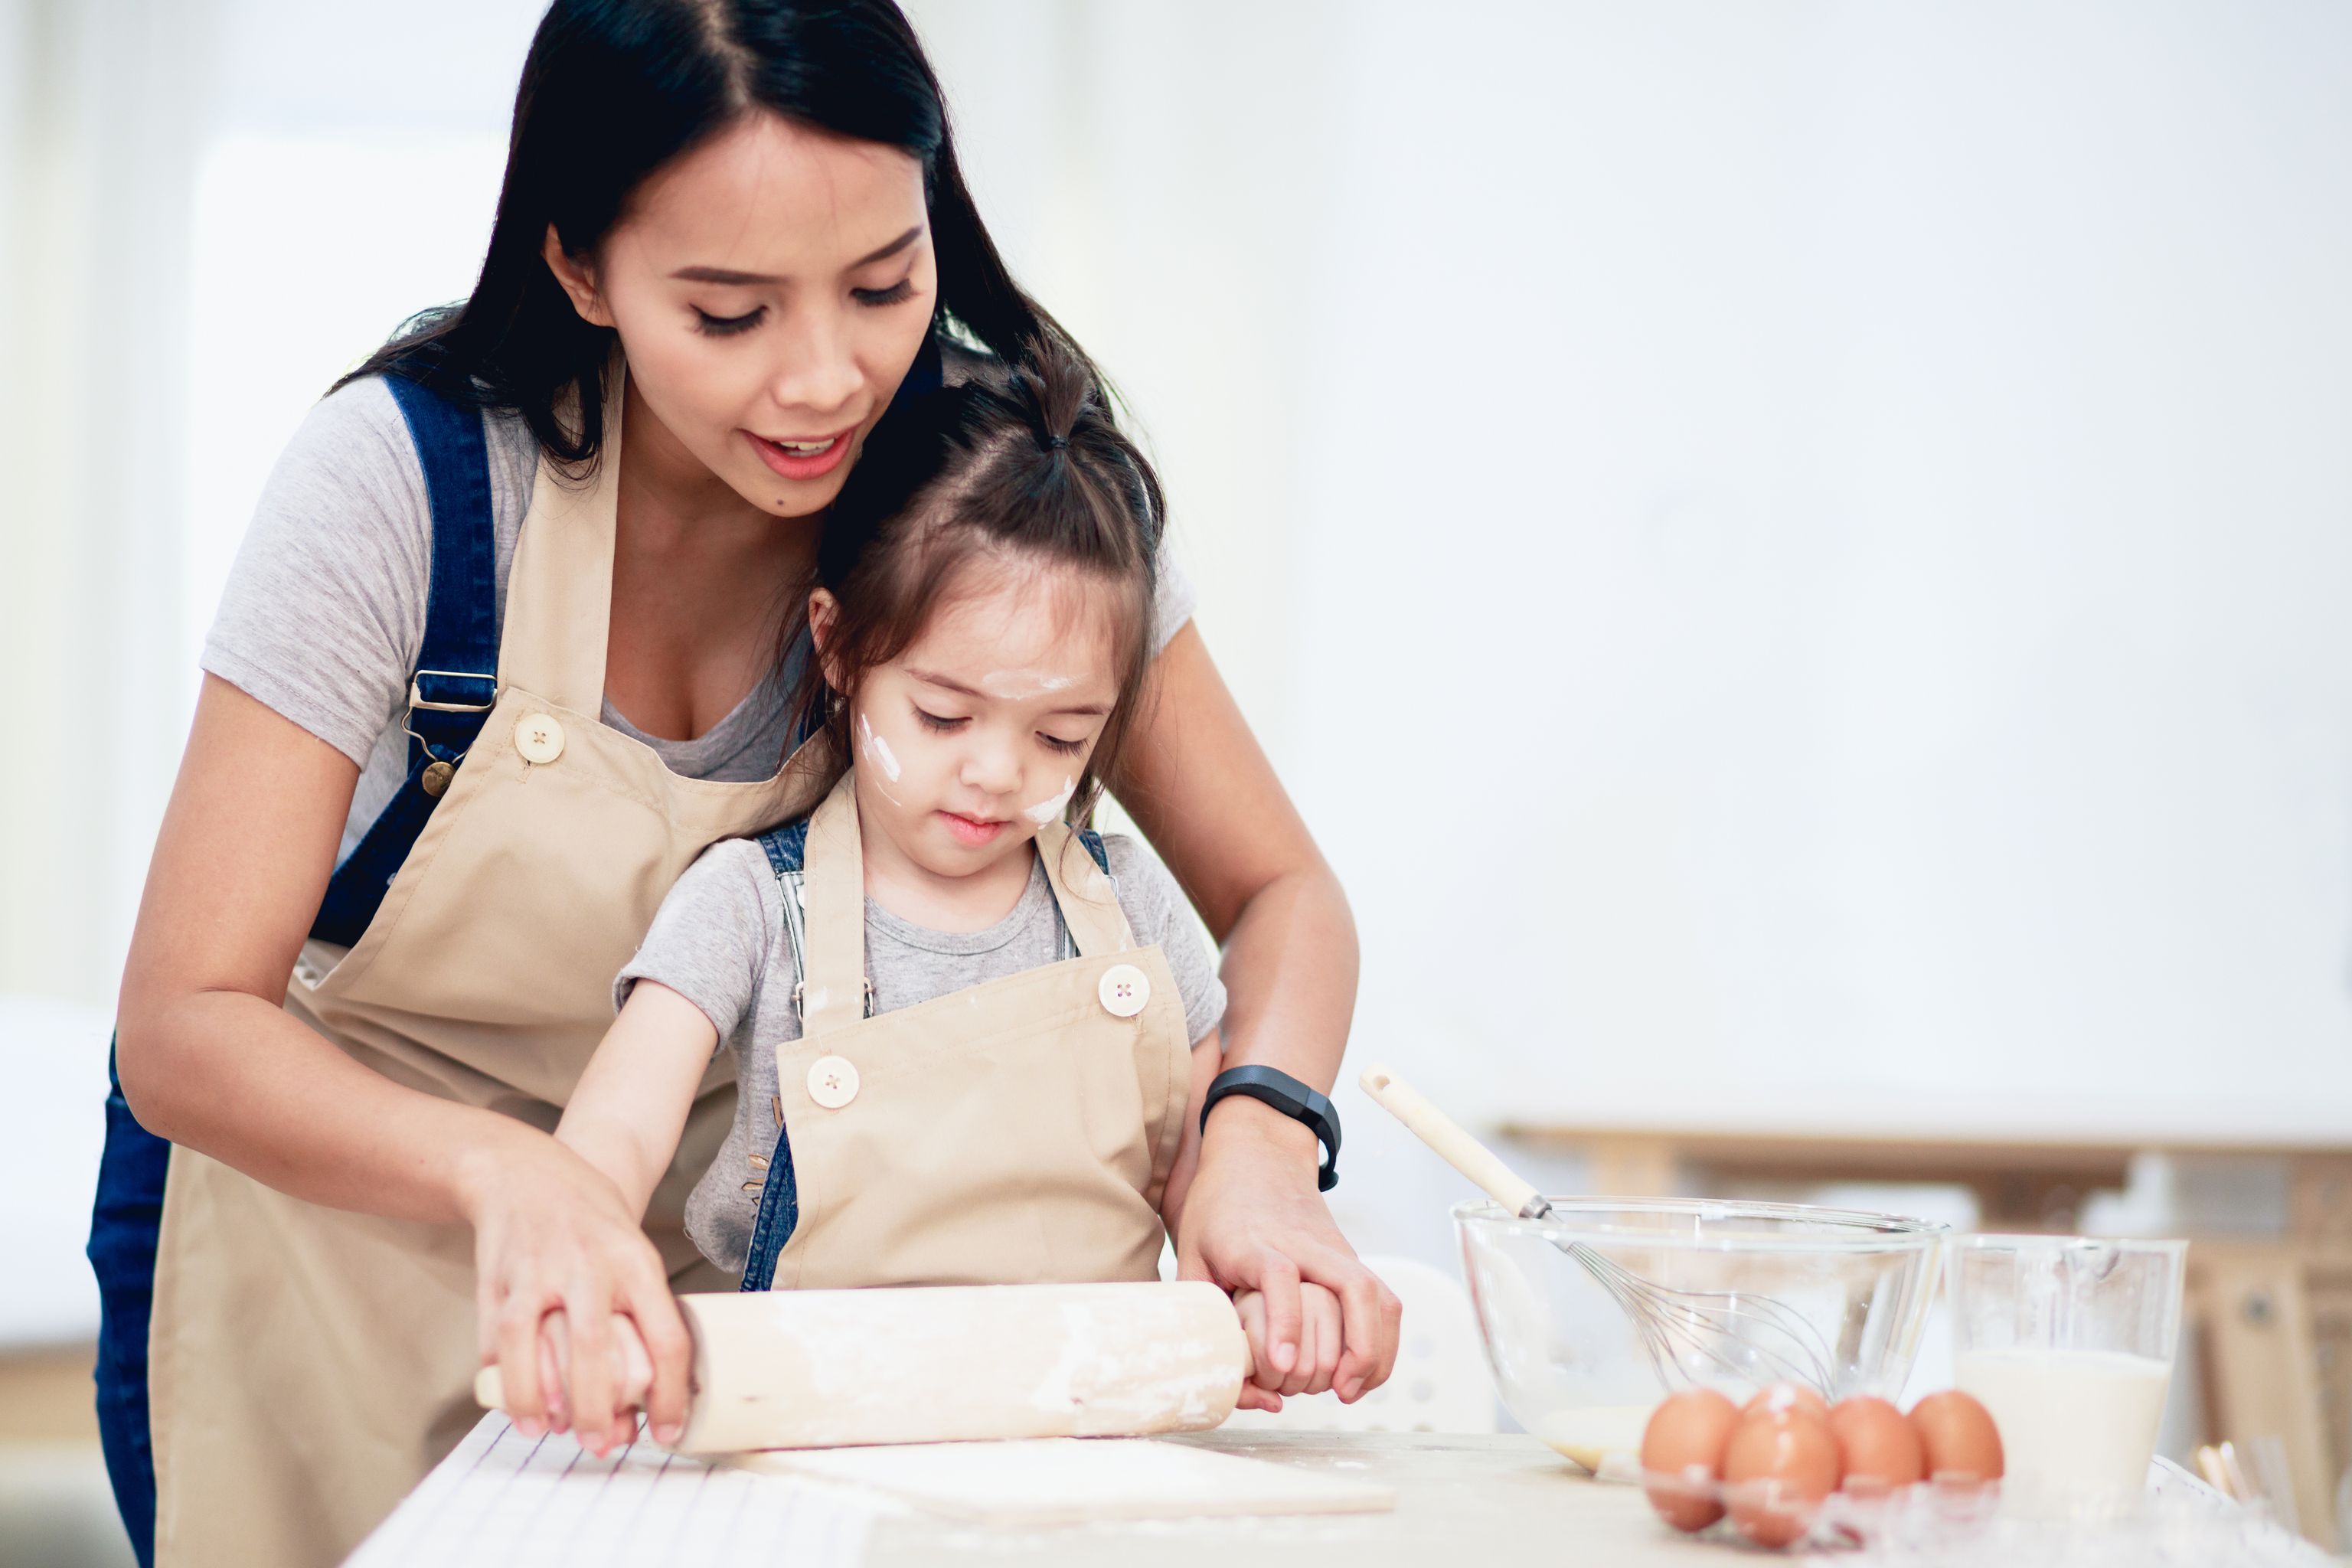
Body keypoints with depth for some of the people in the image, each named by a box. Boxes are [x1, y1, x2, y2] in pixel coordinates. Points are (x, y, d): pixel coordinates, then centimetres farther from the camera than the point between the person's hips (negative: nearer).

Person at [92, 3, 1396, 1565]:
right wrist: (510, 1174, -46)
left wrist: (1259, 1133, -35)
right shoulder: (401, 475, -25)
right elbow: (184, 1027, -27)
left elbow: (1280, 890, -13)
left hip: (694, 1242, 3)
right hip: (329, 1215, -2)